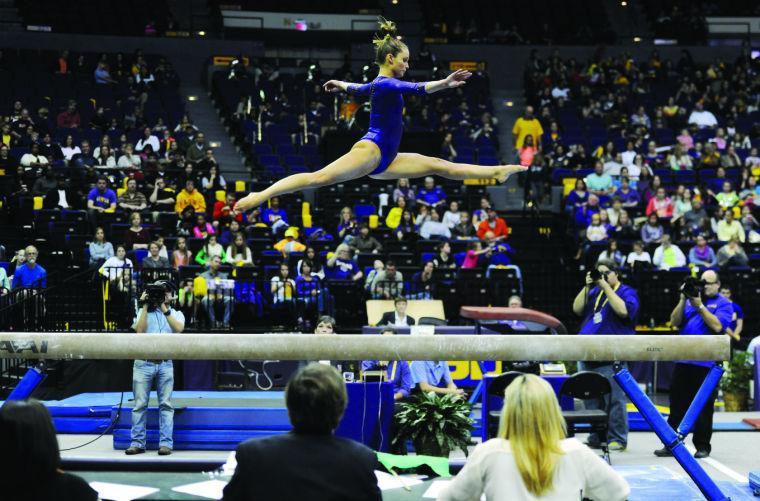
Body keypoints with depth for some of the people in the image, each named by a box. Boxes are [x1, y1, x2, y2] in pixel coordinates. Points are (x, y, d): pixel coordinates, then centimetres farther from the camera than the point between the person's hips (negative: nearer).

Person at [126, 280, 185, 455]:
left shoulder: (176, 314, 13)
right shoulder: (145, 312, 14)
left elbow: (179, 328, -9)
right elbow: (140, 330, -4)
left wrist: (164, 309, -10)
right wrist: (145, 307, -4)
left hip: (165, 364, 0)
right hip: (143, 363, 0)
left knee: (166, 405, -4)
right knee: (140, 404, -1)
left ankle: (166, 443, -3)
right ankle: (137, 443, 3)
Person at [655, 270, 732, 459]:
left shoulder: (723, 304, 3)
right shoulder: (692, 297, 15)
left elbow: (717, 326, -12)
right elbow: (675, 322, 8)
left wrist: (699, 306, -14)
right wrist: (683, 300, -5)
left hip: (706, 363, -4)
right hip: (683, 360, 4)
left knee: (704, 407, 3)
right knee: (677, 404, 6)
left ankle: (703, 446, 12)